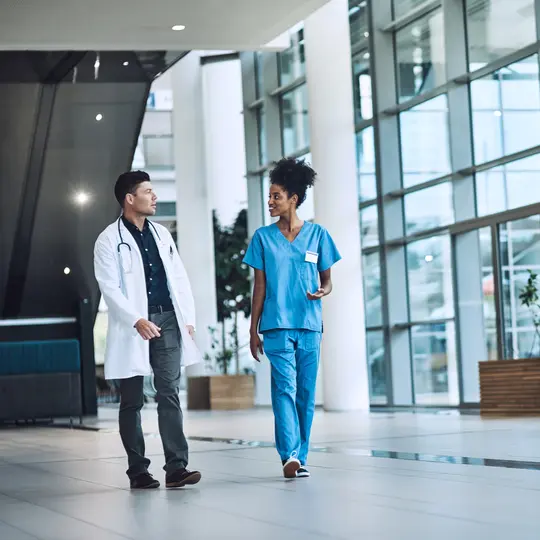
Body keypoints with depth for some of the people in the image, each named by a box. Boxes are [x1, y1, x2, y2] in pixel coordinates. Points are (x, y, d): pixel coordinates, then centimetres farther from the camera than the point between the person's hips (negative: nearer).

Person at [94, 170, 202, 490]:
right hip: (133, 326, -4)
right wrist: (137, 320, -20)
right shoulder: (110, 240, -3)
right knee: (132, 401, 3)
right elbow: (109, 287, -10)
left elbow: (179, 278, 15)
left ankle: (176, 467, -5)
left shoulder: (161, 234, 14)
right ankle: (138, 470, 9)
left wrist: (188, 318, 6)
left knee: (169, 395, -2)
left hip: (167, 321, 4)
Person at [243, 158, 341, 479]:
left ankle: (301, 458, 12)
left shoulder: (317, 235, 6)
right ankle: (290, 455, -21)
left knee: (306, 393, 4)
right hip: (277, 325, -1)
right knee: (284, 387, -13)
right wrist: (253, 330, 5)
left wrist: (323, 290, -12)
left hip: (309, 324, 1)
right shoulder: (263, 237, 6)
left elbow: (327, 279, 12)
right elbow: (260, 286, 8)